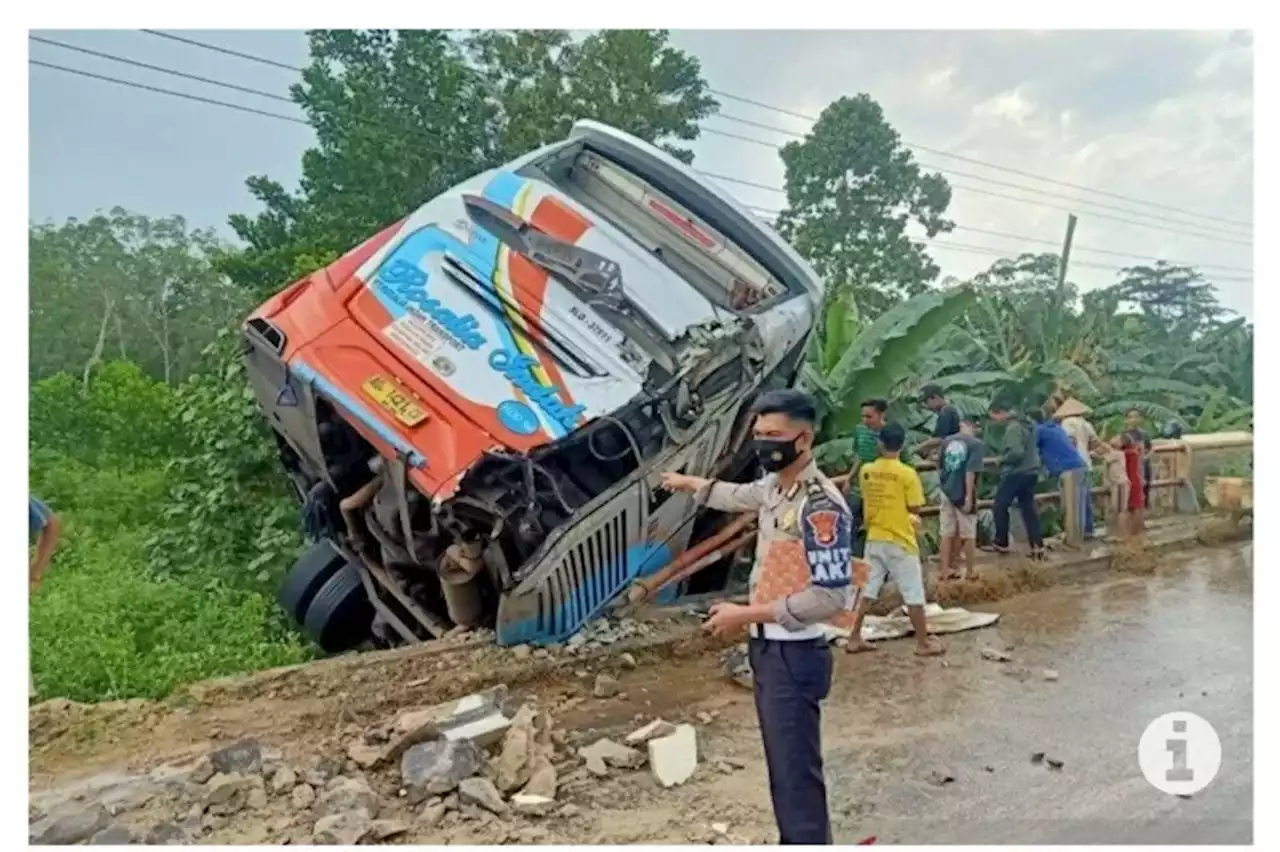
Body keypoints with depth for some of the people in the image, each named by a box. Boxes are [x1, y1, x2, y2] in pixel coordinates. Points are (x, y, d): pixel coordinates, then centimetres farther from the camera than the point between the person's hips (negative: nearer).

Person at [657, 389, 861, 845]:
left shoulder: (821, 505, -23)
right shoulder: (773, 485, 4)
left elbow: (830, 596, -26)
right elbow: (741, 495, 29)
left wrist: (747, 614, -22)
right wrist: (690, 482, 43)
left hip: (795, 654, -9)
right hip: (767, 647, 9)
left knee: (797, 771, -3)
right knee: (783, 764, 20)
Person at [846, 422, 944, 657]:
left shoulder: (866, 471, -1)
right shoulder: (907, 473, -15)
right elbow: (914, 508, -10)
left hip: (874, 539, 5)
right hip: (900, 541, -5)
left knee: (866, 590, 12)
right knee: (914, 595, 7)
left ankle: (855, 638, 16)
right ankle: (923, 643, 16)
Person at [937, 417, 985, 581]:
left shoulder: (947, 441, 6)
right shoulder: (976, 444, -9)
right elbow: (970, 472, -18)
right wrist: (969, 496, -18)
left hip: (947, 492, 5)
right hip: (963, 494, -5)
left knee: (947, 533, 11)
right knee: (969, 534, 8)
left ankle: (946, 570, 13)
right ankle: (970, 570, 18)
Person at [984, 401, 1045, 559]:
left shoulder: (1013, 428, -18)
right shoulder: (1024, 424, 13)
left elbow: (1016, 452, -27)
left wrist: (1002, 459, -10)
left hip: (1016, 472, -9)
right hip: (1030, 471, 9)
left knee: (1000, 507, 4)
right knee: (1029, 508, 9)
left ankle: (1001, 543, 12)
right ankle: (1038, 546, 7)